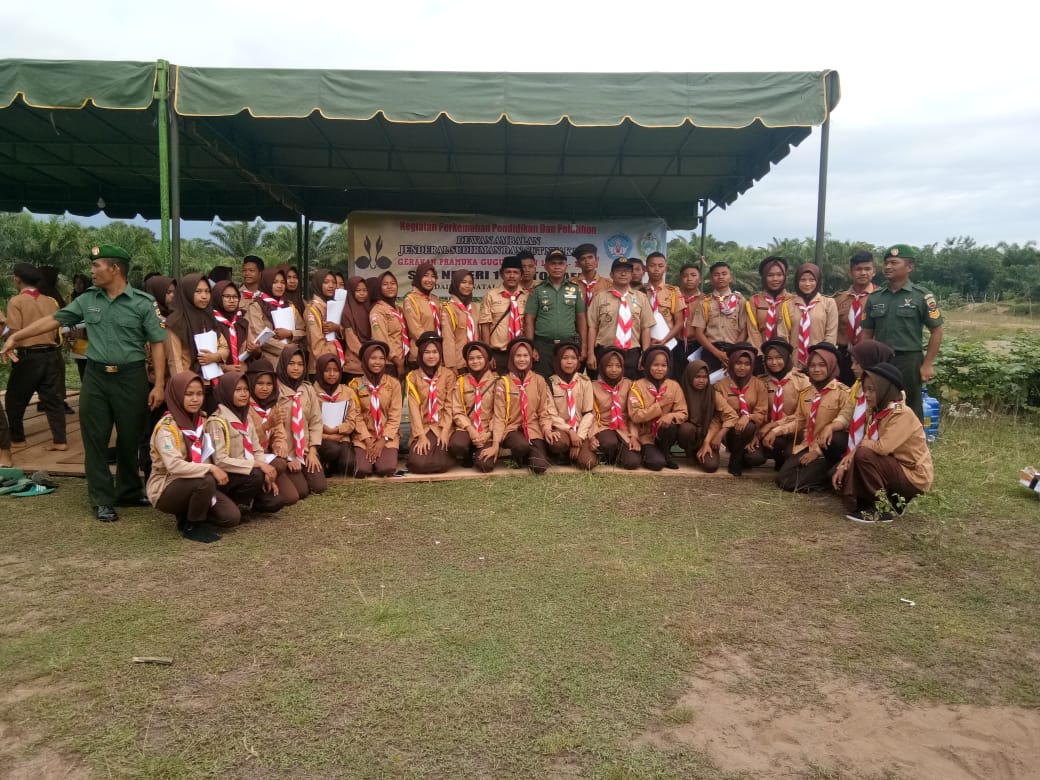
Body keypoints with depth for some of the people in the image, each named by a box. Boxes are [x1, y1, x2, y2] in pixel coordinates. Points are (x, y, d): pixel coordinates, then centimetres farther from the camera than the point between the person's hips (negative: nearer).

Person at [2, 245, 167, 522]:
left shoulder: (143, 302, -7)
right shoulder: (87, 299, 5)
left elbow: (158, 344, -8)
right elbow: (54, 320, 15)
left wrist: (159, 384, -14)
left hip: (131, 377, -3)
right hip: (95, 376, 4)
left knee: (130, 439, 8)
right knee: (95, 439, 4)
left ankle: (129, 492, 26)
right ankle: (103, 500, 14)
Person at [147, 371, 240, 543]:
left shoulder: (202, 421, 5)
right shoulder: (166, 427, -18)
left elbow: (207, 457, 6)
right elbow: (174, 465, -32)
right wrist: (210, 469, -33)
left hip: (198, 485, 6)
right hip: (165, 489, -6)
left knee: (232, 517, -13)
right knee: (206, 481, -36)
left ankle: (189, 513, 12)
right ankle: (192, 527, -12)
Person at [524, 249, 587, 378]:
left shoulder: (575, 290, 9)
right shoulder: (537, 290, 4)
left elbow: (581, 319, 10)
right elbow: (529, 320, 3)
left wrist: (583, 347, 3)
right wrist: (530, 347, -5)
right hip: (543, 345, -1)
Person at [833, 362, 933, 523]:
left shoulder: (902, 414, -21)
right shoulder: (877, 413, 5)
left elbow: (882, 447, -31)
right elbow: (866, 444, 1)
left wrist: (861, 444, -12)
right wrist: (844, 465, -14)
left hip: (913, 477, -8)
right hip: (893, 469, 8)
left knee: (864, 455, -27)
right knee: (847, 470, -1)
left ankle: (883, 509, -14)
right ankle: (891, 500, 3)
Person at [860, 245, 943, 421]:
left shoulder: (922, 297, -3)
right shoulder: (875, 298, 8)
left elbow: (936, 332, -3)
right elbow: (867, 334, 12)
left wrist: (927, 364, -9)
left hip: (909, 361, -4)